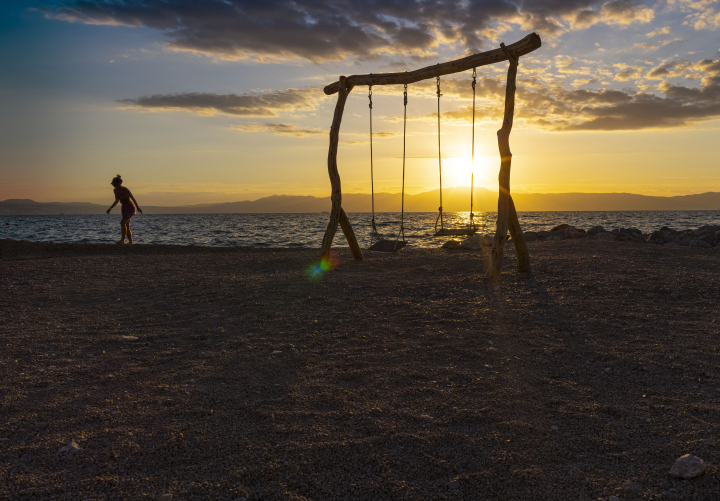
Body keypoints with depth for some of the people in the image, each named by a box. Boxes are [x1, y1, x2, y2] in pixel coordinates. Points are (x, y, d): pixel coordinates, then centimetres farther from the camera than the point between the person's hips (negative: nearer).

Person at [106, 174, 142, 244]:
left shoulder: (125, 190, -20)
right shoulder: (115, 190, 1)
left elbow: (133, 198, -14)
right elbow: (117, 201, 14)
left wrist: (138, 207, -17)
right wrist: (110, 208, 8)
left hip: (130, 208, -8)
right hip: (124, 208, 8)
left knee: (122, 222, -24)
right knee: (127, 226, 10)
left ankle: (122, 240, -26)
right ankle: (130, 241, 20)